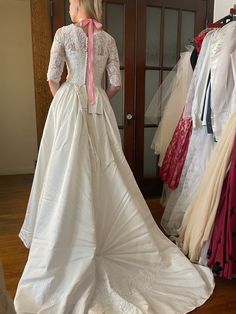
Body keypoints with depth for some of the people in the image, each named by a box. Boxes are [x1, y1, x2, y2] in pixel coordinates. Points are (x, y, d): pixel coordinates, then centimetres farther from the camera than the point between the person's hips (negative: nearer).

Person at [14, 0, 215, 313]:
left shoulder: (64, 33, 2)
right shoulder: (108, 40, 10)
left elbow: (53, 76, -2)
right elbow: (115, 83, 6)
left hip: (69, 103, -3)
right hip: (99, 107, 3)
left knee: (69, 170, 2)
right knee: (103, 172, 7)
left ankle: (67, 237, 12)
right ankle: (104, 230, 19)